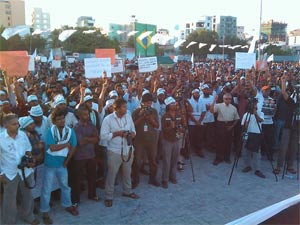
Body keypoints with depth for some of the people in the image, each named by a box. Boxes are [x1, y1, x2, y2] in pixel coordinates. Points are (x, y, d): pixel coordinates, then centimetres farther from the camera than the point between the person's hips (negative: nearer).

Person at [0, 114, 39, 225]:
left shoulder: (23, 134, -8)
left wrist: (30, 159, -11)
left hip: (25, 171, 3)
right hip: (9, 173, -3)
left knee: (27, 195, 20)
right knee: (10, 199, 14)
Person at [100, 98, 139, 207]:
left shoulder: (128, 117, 1)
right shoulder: (108, 119, -13)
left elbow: (133, 130, 11)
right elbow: (103, 136, -14)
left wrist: (132, 134, -12)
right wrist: (116, 133, -21)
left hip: (128, 150, 5)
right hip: (115, 151, -5)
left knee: (127, 172, 21)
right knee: (111, 174, 6)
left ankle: (127, 191, 42)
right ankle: (108, 197, 21)